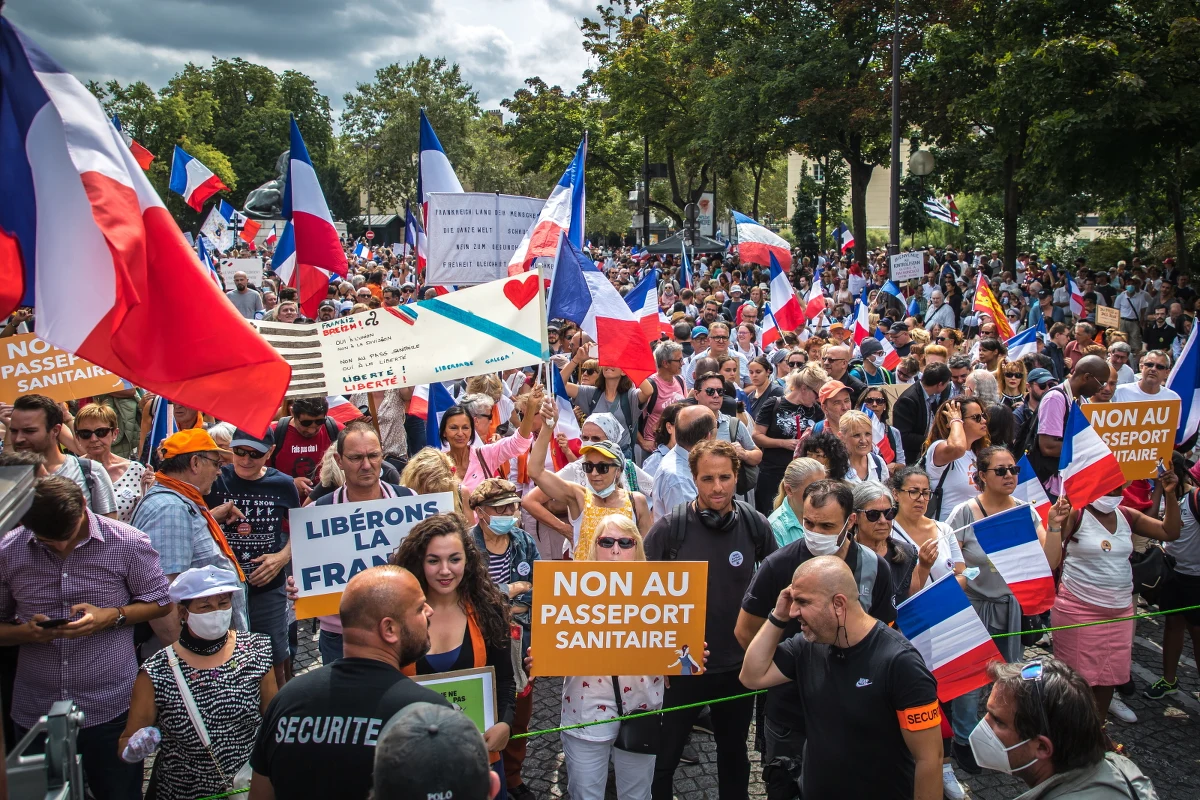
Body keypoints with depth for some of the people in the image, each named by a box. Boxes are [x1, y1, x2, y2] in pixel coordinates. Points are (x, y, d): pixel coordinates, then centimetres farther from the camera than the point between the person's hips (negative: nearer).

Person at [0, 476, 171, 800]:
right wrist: (26, 632, -16)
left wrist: (112, 616, -16)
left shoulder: (128, 543, -9)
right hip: (35, 713, 2)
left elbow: (161, 602, 2)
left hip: (111, 710, -2)